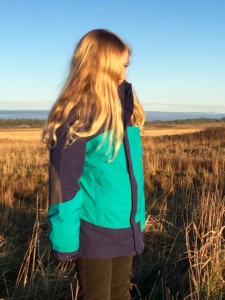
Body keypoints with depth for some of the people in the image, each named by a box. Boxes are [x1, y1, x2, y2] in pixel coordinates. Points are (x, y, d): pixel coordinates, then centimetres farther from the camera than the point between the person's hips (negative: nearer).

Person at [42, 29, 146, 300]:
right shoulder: (77, 116, -18)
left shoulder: (125, 110, 5)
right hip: (95, 231, -7)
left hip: (126, 228, 7)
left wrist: (138, 218, 11)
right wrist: (65, 239, -14)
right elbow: (63, 183, -16)